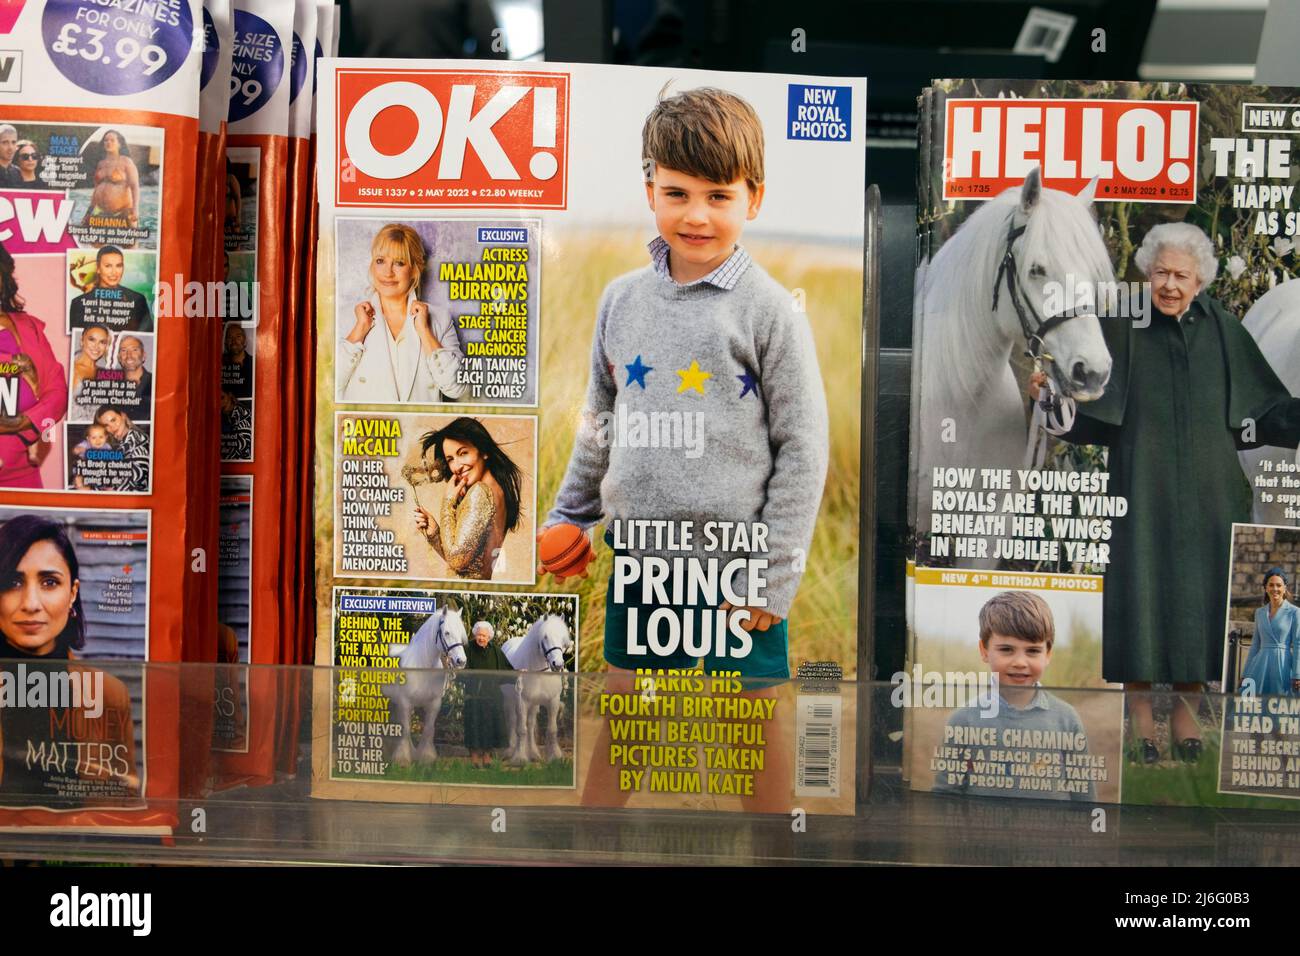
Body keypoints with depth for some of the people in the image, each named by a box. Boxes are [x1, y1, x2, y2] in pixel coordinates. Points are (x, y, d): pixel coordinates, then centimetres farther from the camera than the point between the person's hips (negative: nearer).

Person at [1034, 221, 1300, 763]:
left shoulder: (1224, 332, 5)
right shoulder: (1122, 331, -1)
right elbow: (1091, 411, -4)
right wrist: (1055, 397, -22)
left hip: (1208, 491, 2)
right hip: (1142, 489, -2)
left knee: (1199, 595, 6)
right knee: (1140, 590, 0)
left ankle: (1187, 710, 20)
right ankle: (1139, 709, 14)